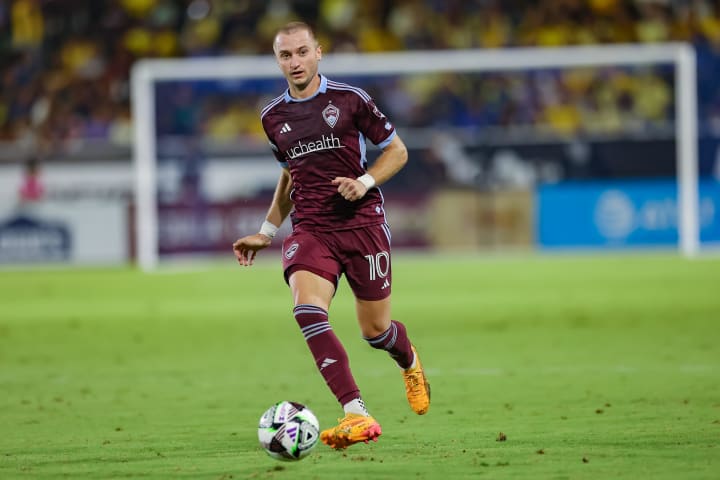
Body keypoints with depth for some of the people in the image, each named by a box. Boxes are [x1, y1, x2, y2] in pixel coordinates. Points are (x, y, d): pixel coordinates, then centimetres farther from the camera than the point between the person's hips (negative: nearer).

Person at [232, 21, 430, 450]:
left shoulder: (349, 100, -2)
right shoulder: (273, 117, 11)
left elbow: (397, 151, 5)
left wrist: (365, 181, -13)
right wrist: (267, 232, 22)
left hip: (362, 222, -2)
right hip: (310, 230, 2)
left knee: (375, 329, 4)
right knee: (307, 308, -26)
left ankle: (410, 362, 44)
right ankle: (357, 415, -32)